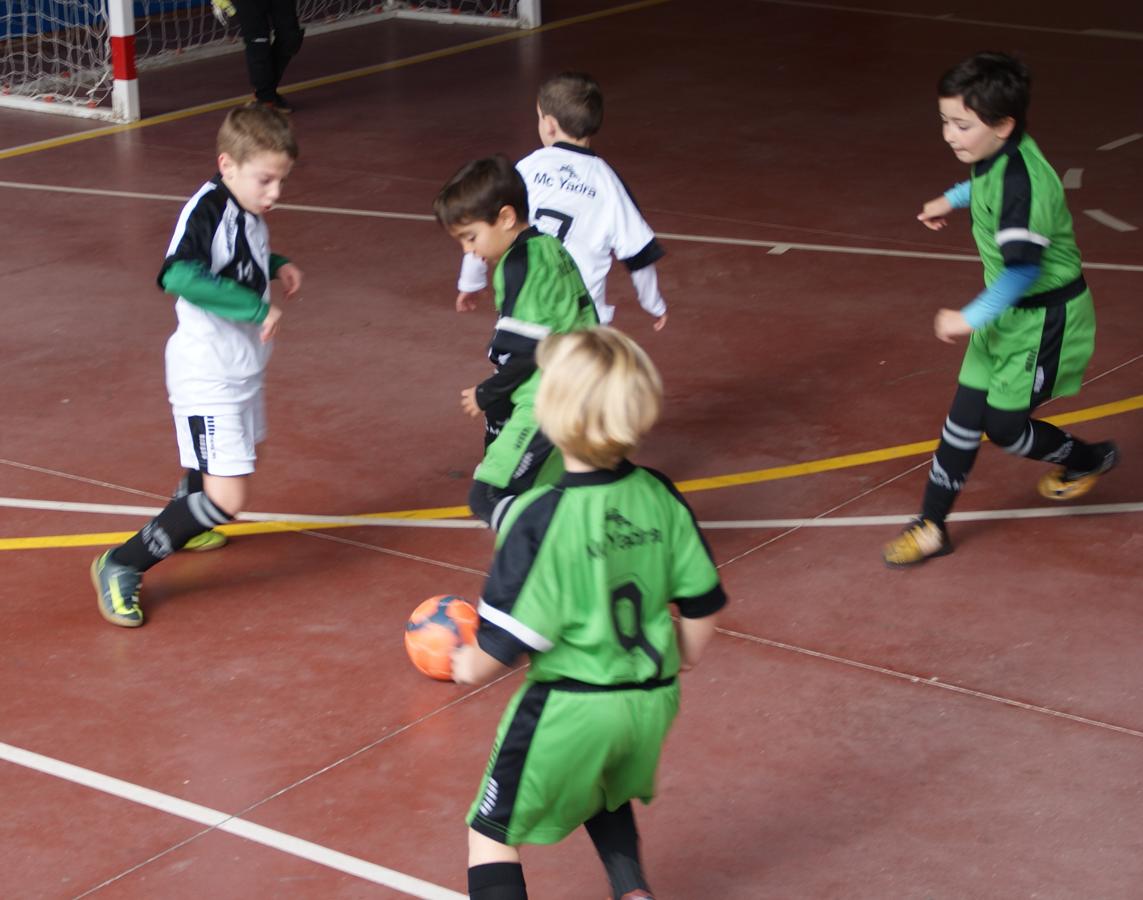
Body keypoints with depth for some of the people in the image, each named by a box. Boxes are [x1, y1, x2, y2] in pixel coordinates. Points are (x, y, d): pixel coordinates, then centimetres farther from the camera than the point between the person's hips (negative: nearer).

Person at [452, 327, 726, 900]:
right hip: (651, 701, 6)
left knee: (492, 832, 11)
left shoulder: (541, 518, -22)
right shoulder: (659, 497, -6)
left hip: (568, 710, -6)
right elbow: (701, 600, 4)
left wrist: (473, 667, 3)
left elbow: (510, 640, -19)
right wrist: (684, 658, 24)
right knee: (606, 797, 36)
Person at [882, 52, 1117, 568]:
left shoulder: (1021, 182, -31)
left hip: (1044, 320, -9)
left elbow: (1023, 268, -32)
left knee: (1003, 424, 0)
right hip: (1008, 311, 9)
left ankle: (1086, 460, 29)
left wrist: (970, 319, -29)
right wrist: (951, 199, 35)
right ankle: (931, 528, 14)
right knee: (966, 414, 8)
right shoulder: (994, 161, -2)